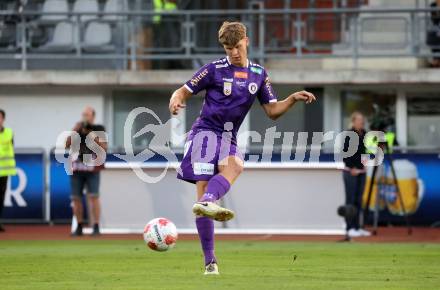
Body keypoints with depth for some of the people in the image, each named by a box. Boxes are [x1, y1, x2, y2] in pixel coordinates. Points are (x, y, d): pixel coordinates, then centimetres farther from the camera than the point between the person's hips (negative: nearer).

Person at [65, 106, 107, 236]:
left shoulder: (99, 129, 5)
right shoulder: (77, 129, 12)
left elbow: (104, 148, -3)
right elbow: (67, 144, 3)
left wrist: (95, 138, -16)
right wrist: (75, 131, -8)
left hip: (92, 170, -3)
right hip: (76, 169, 3)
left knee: (93, 197, -13)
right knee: (76, 198, 3)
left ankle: (96, 227, -11)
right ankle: (79, 227, 11)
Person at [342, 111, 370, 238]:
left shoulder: (364, 134, 9)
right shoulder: (348, 135, -10)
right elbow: (345, 153, -13)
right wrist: (351, 168, -13)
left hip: (361, 171, 7)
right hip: (351, 171, -7)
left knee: (358, 200, 8)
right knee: (351, 200, -5)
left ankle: (357, 227, 12)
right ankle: (350, 228, -4)